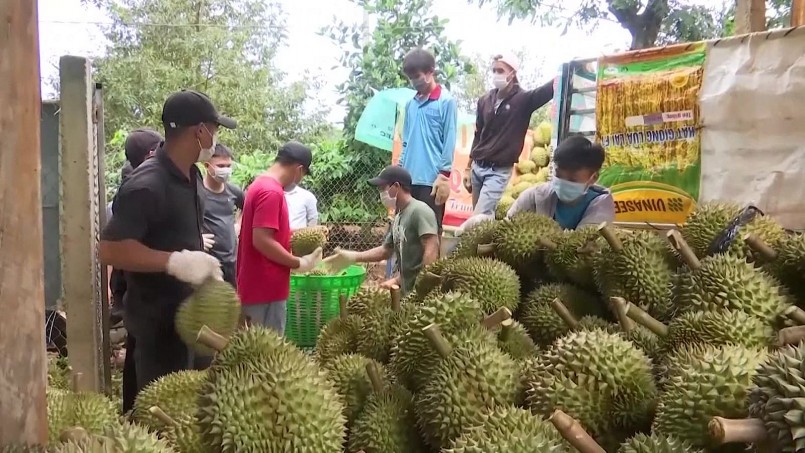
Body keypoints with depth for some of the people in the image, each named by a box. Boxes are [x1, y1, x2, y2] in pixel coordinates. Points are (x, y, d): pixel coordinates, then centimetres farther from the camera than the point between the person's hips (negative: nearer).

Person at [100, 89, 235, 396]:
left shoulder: (191, 176, 6)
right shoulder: (147, 185, -23)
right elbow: (110, 249, -26)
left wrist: (198, 259, 12)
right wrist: (174, 261, -32)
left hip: (184, 308, 9)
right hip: (156, 315, -9)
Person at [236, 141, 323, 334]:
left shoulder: (260, 184, 12)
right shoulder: (271, 191, -19)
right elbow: (262, 241, -25)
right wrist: (298, 263, -15)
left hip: (259, 285, 10)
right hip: (265, 288, -10)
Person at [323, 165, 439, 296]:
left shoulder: (419, 211, -13)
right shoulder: (398, 217, 17)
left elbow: (432, 251, -20)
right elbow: (386, 250, 23)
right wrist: (352, 257, 14)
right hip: (407, 290, 9)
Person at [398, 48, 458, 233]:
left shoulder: (446, 101, -3)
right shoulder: (410, 104, 14)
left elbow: (449, 142, -7)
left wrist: (443, 175, -12)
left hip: (431, 179, -5)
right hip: (409, 178, 5)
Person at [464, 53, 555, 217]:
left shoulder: (523, 99, -8)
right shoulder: (485, 100, 6)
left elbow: (550, 88, -23)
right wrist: (468, 167, 15)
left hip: (499, 171, -5)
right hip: (477, 167, 5)